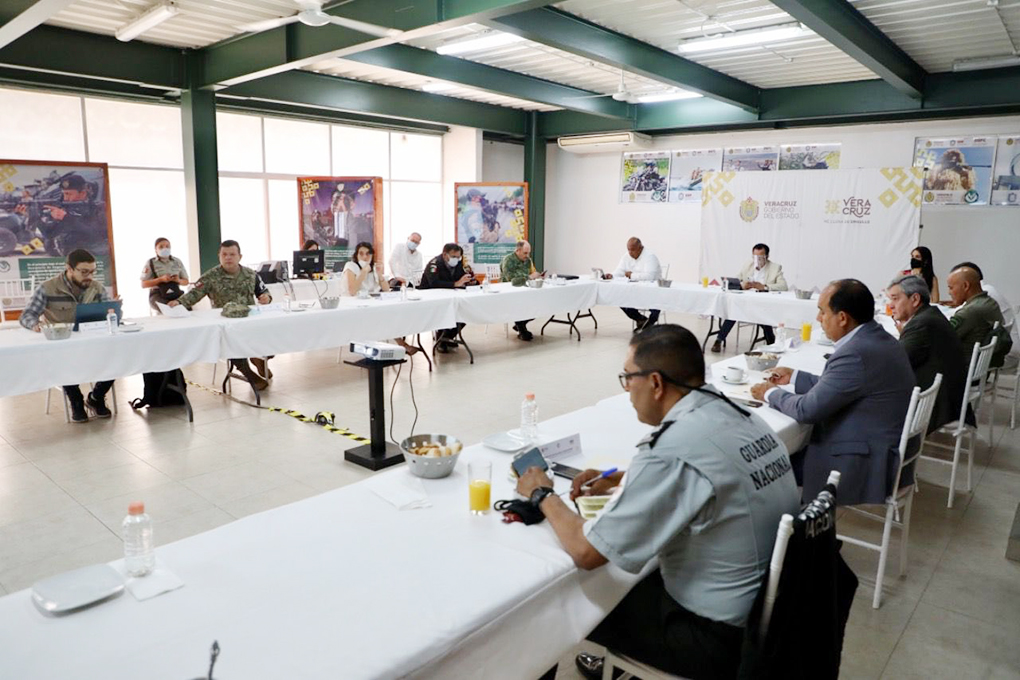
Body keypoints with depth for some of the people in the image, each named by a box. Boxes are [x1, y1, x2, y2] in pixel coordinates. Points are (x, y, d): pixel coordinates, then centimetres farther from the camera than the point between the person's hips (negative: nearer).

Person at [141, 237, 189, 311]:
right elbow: (143, 284, 2)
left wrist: (179, 280, -6)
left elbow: (186, 282, 18)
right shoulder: (150, 263, 7)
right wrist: (161, 279, -12)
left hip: (176, 294, 3)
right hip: (158, 295, -3)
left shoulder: (177, 262, 14)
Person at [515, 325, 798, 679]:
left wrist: (543, 495, -4)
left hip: (721, 635, -7)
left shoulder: (672, 450, -28)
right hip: (771, 605, 7)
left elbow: (586, 552, -22)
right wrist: (622, 480, 11)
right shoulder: (739, 416, -3)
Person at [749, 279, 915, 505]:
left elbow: (807, 410, -22)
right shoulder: (878, 338, 3)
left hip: (864, 465, -9)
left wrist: (771, 394, -5)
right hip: (879, 448, 9)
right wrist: (794, 377, 16)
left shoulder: (856, 353, -27)